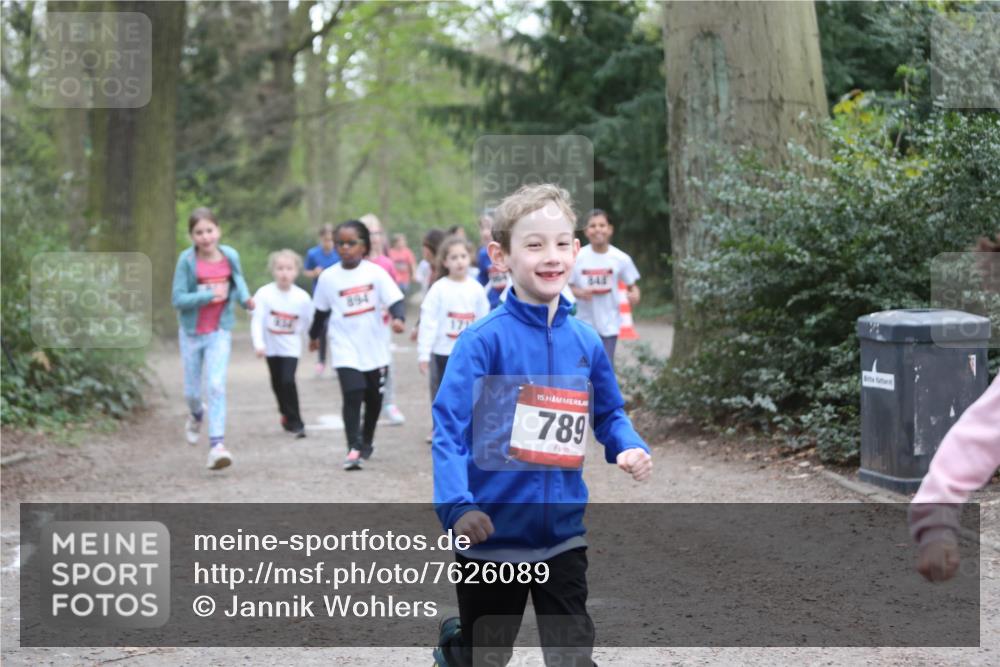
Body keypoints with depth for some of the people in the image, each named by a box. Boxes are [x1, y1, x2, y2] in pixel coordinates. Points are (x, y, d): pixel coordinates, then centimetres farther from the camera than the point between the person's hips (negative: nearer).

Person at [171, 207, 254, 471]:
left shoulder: (230, 257, -5)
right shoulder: (187, 261, -13)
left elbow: (239, 281, 15)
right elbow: (177, 299, -15)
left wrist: (244, 299, -5)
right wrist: (209, 296, -24)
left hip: (220, 332, 0)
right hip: (192, 333, 0)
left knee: (216, 385, -16)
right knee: (192, 391, 12)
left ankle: (217, 445, -18)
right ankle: (197, 415, 49)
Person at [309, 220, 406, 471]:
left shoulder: (375, 272, -7)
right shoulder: (328, 277, -3)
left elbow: (395, 300, -11)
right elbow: (321, 310, 12)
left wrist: (398, 318, -32)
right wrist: (314, 335, 24)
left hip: (375, 348, 1)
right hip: (345, 349, -1)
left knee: (374, 398, 15)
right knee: (352, 396, -17)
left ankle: (367, 441, 37)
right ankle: (353, 448, -17)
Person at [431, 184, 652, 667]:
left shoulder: (585, 342, 2)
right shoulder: (484, 340, -15)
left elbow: (608, 414, 15)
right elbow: (447, 427, -19)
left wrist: (630, 448, -6)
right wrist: (456, 505, -31)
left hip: (563, 533, 4)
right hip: (492, 534, -4)